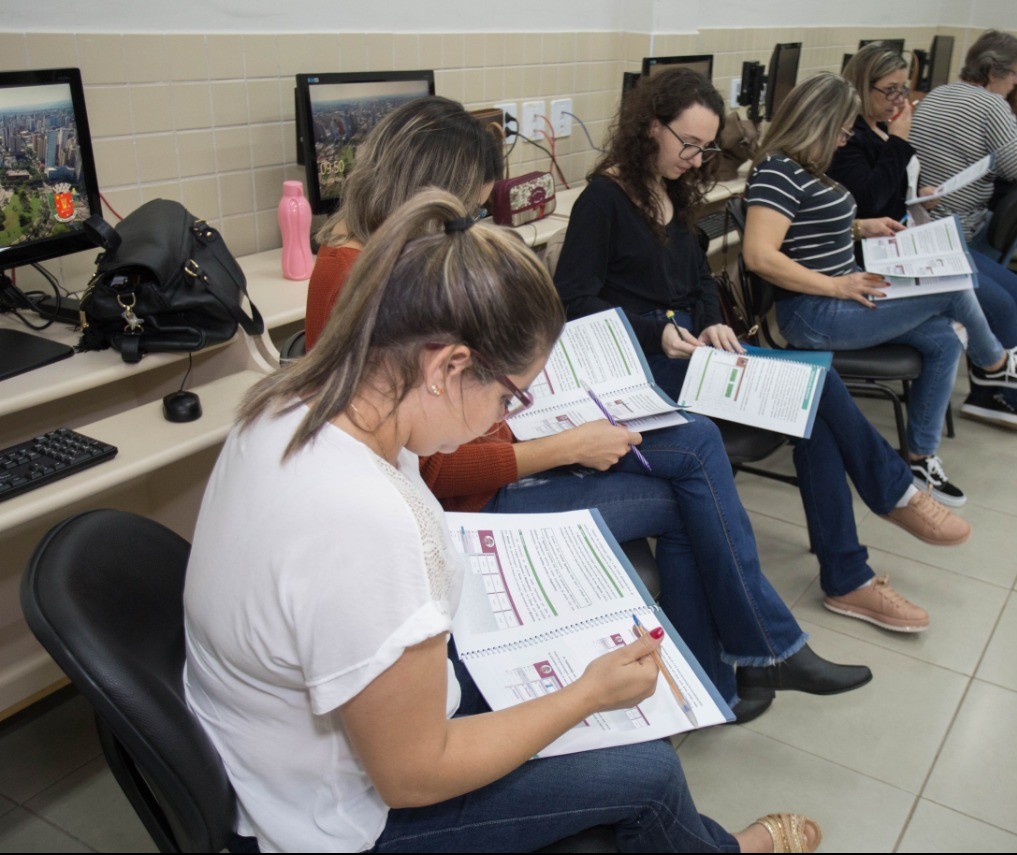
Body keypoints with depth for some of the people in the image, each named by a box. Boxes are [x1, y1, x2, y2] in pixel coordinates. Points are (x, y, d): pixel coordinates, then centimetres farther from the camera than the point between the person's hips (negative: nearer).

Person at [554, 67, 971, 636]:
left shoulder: (673, 192, 16)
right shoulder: (604, 198, -8)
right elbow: (574, 300, -13)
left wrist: (712, 323, -3)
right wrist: (658, 333, -22)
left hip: (691, 346, 8)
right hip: (643, 361, -7)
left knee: (811, 405, -16)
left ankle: (846, 579, -8)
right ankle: (895, 492, 3)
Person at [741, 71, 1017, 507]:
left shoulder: (801, 168, 11)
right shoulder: (778, 172, -20)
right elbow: (759, 255, -30)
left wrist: (860, 228, 13)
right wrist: (836, 285, -24)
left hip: (839, 298, 10)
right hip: (815, 317, -10)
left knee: (943, 341, 4)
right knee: (954, 287, -4)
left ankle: (921, 460, 14)